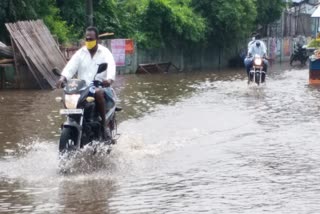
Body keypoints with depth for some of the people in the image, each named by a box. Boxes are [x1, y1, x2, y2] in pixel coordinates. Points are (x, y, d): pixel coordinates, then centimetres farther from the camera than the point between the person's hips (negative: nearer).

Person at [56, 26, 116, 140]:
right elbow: (71, 66, -3)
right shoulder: (80, 53, 13)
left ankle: (103, 127, -32)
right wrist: (62, 78, -24)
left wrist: (109, 79, -39)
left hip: (100, 87, -3)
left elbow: (111, 67, -16)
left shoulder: (105, 53, 3)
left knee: (98, 93, -39)